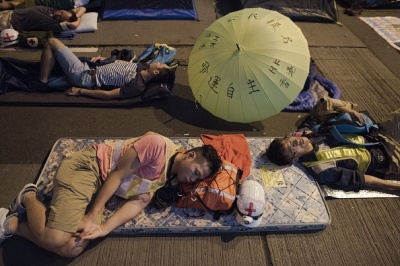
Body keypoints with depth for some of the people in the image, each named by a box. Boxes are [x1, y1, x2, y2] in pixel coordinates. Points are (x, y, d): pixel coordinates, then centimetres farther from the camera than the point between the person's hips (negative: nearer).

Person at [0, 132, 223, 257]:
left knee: (73, 249, -11)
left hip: (102, 186, 8)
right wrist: (91, 216, -17)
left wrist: (104, 229, -17)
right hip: (88, 167, -7)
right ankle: (29, 198, 10)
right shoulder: (159, 145, -21)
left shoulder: (168, 177, 6)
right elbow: (118, 174, -19)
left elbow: (138, 203, -4)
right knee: (54, 240, -19)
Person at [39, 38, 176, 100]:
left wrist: (80, 91, -19)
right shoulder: (143, 67, -2)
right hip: (90, 66, 8)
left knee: (51, 42, -6)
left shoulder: (137, 86, -27)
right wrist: (102, 59, 3)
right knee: (54, 44, 15)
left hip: (83, 75, -8)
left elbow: (108, 94, -25)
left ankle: (42, 82, 6)